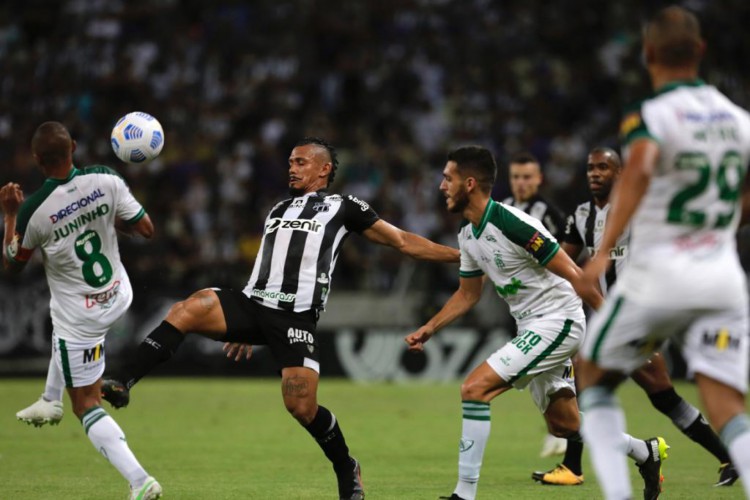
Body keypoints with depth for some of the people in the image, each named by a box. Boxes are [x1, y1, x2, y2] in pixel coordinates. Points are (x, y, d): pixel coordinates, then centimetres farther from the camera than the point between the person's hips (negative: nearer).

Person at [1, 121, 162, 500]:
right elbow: (145, 229, -7)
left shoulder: (33, 210, -24)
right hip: (119, 297, 5)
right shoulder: (106, 180, -17)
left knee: (86, 405, 6)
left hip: (79, 318, -5)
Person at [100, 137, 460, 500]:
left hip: (295, 317, -4)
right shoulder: (277, 210, 27)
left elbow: (402, 241, 12)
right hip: (252, 305, 4)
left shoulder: (342, 207, 11)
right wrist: (246, 330, 32)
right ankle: (122, 384, -27)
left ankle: (347, 470, 13)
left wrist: (458, 255, 8)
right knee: (187, 310, -23)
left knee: (302, 406, -14)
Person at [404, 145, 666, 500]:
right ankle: (645, 452, 39)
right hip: (530, 327, 10)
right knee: (564, 426, 18)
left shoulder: (511, 224, -23)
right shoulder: (468, 234, 5)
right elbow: (467, 294, 20)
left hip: (557, 321, -10)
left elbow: (573, 275, -20)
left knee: (475, 388, -19)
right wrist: (429, 329, 11)